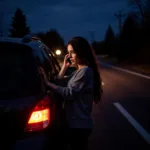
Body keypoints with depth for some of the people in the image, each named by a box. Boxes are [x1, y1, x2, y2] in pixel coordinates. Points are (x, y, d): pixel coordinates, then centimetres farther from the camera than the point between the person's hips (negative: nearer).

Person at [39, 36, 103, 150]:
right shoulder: (78, 71, 14)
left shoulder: (85, 71, -17)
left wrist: (48, 83, -19)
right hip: (75, 123, 10)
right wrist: (65, 66, 1)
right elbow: (60, 82, 9)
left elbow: (69, 93, -21)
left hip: (79, 125, -10)